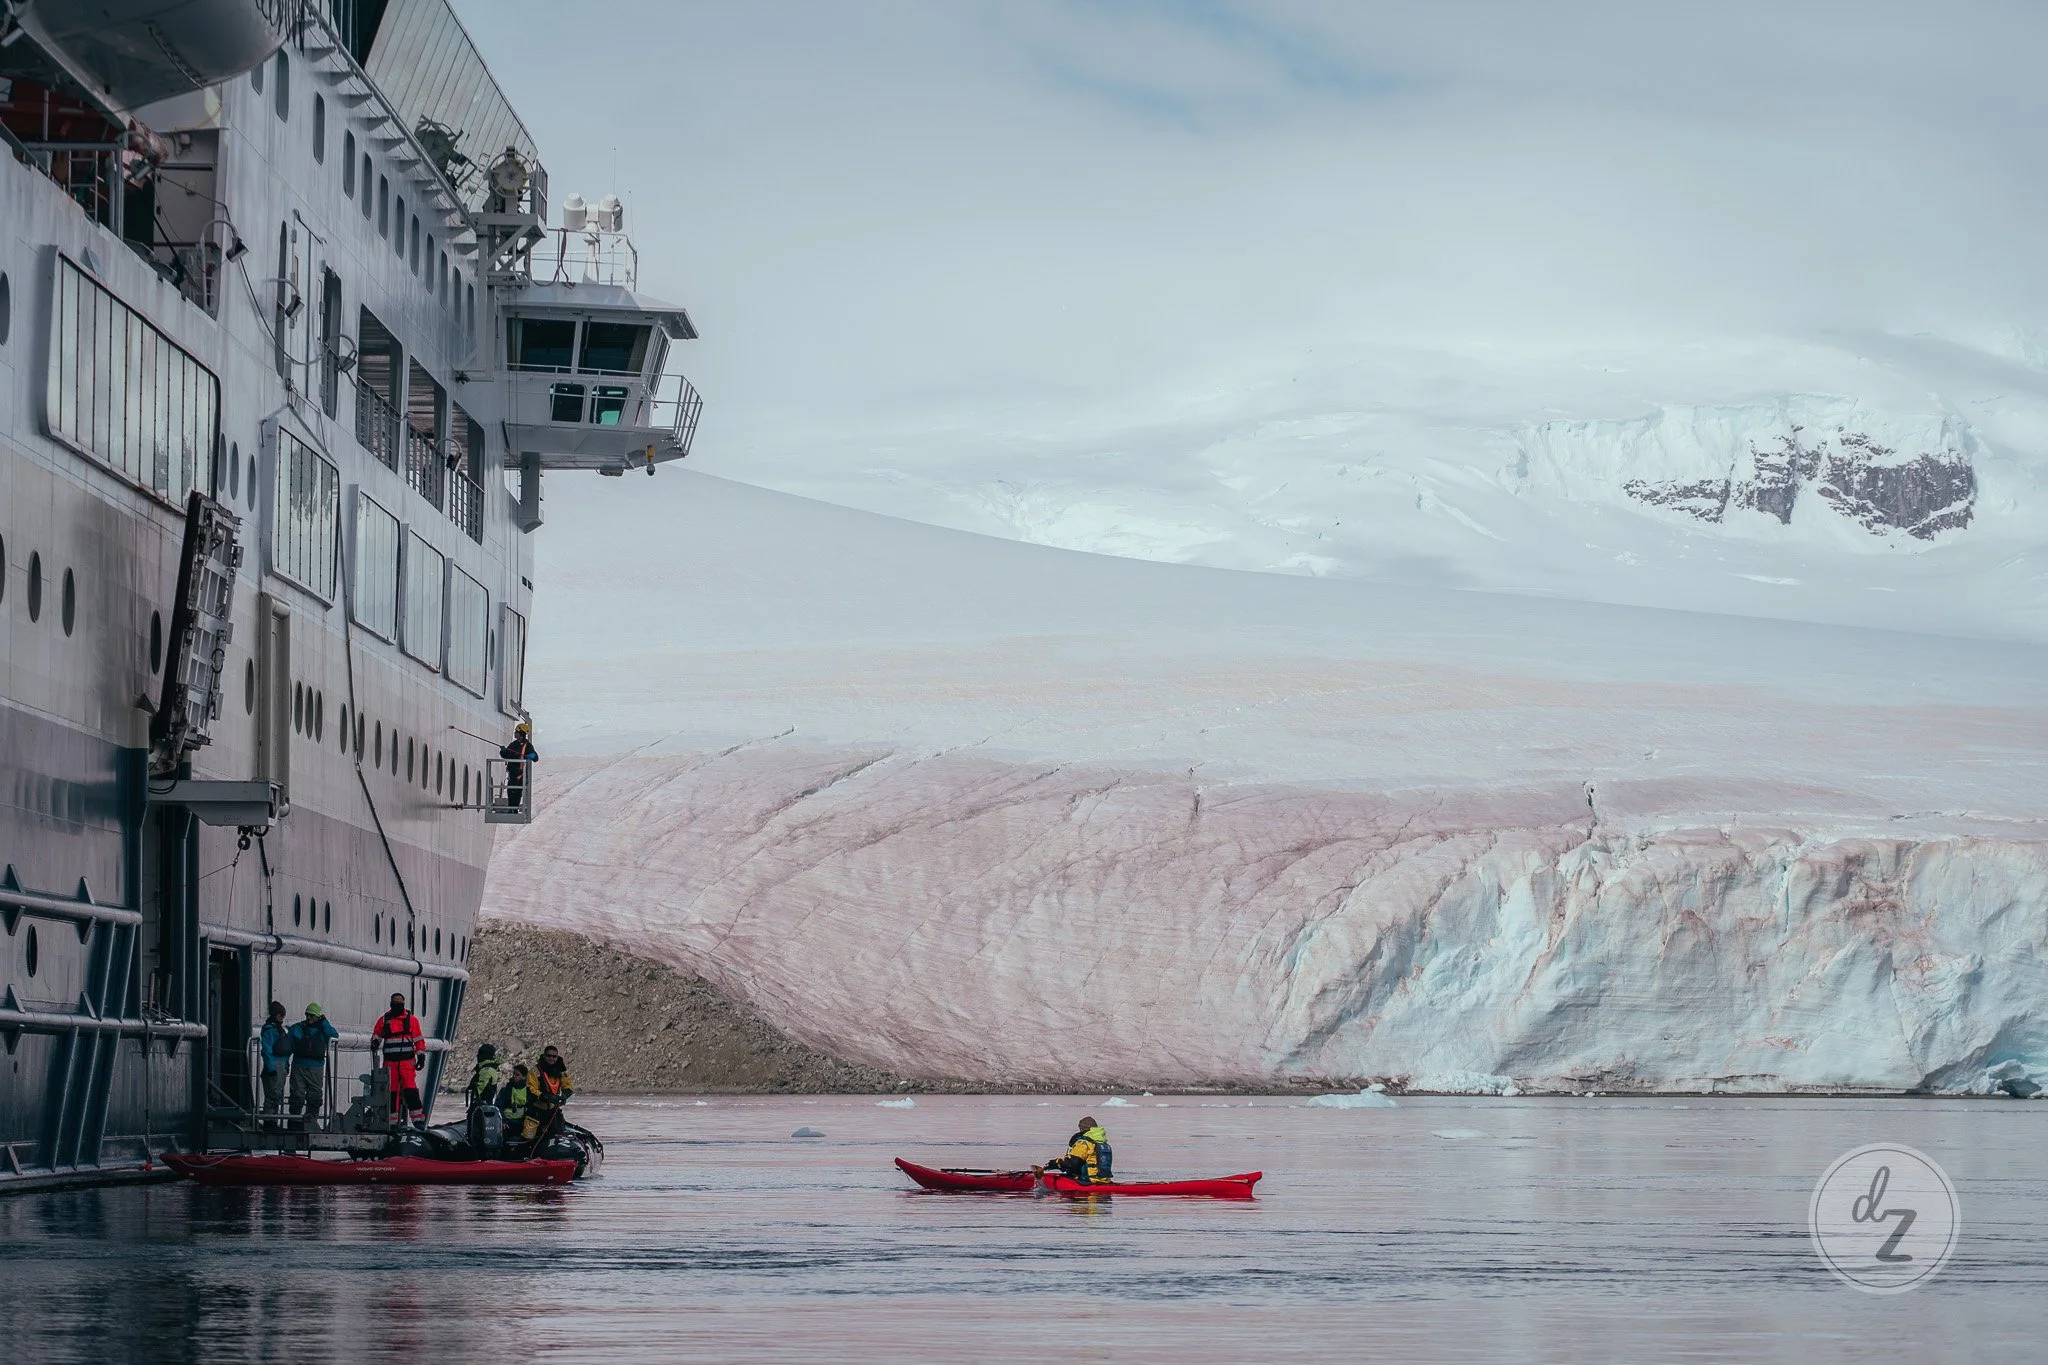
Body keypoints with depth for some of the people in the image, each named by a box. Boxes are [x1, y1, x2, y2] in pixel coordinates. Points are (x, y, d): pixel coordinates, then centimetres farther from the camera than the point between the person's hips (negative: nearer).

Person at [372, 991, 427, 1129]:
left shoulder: (411, 1019, 5)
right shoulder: (383, 1019, 10)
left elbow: (419, 1039, 7)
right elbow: (376, 1036, 21)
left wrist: (421, 1055, 0)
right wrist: (374, 1045, 0)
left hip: (407, 1060, -3)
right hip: (390, 1060, 3)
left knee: (411, 1089, -13)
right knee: (392, 1091, 5)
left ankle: (418, 1119, -14)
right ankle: (392, 1121, 9)